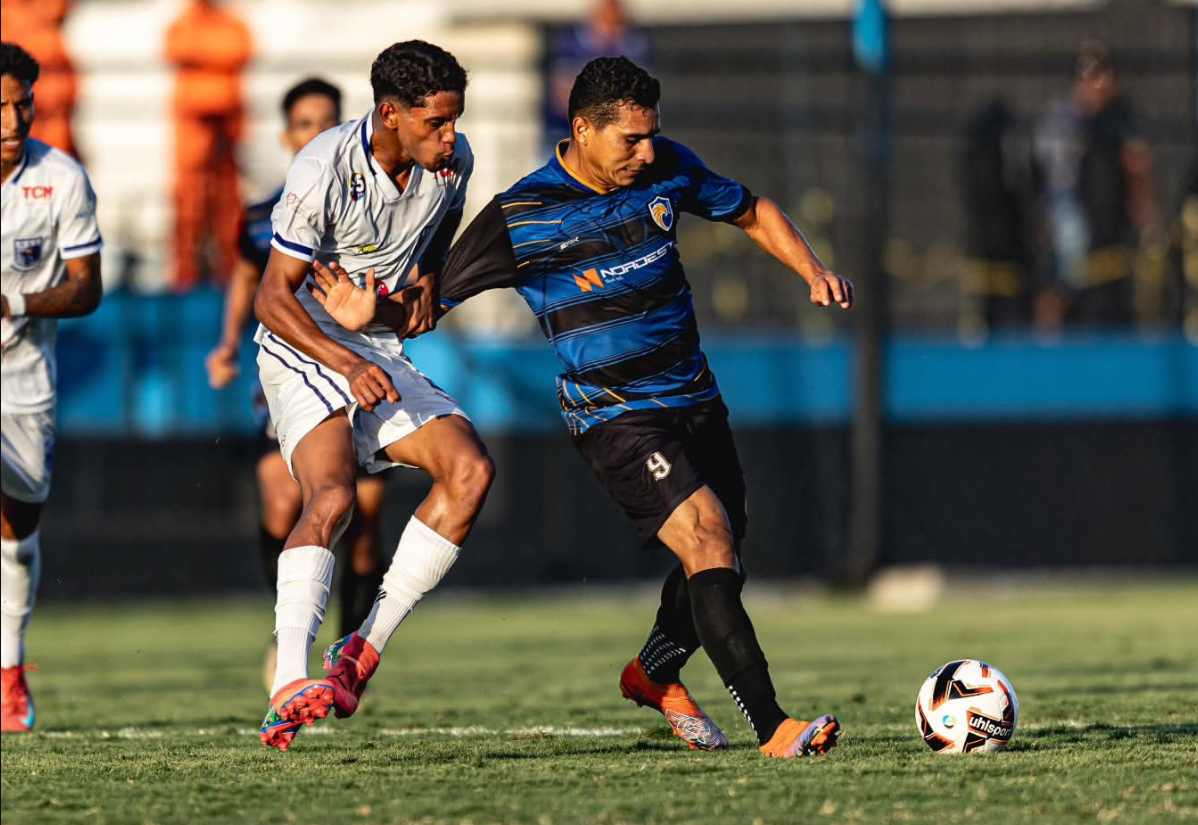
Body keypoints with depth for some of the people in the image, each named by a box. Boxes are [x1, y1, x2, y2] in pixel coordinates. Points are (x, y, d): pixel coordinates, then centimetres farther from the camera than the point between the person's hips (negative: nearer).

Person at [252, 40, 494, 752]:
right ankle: (290, 685, -40)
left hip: (384, 353, 6)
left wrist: (425, 281, 5)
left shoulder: (452, 160, -3)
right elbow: (274, 298, -19)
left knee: (471, 470, -15)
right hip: (304, 348, -6)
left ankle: (366, 648, -10)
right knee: (332, 495, -29)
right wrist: (348, 364, -30)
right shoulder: (323, 171, -22)